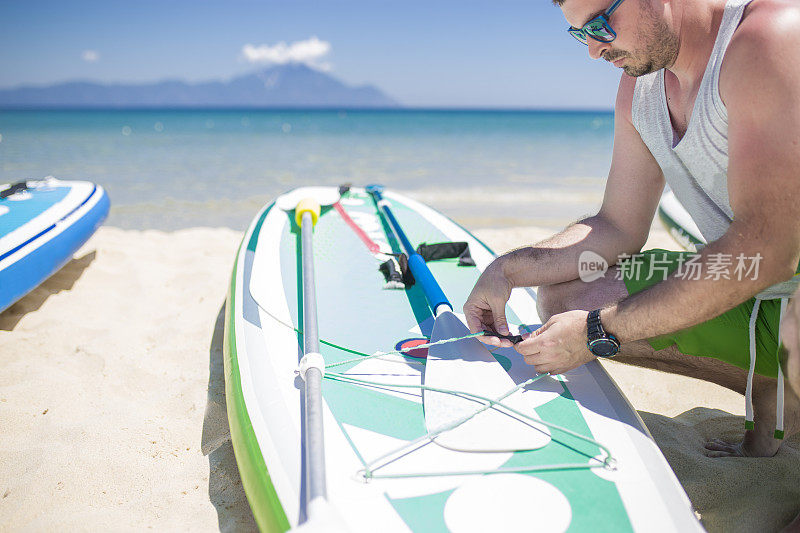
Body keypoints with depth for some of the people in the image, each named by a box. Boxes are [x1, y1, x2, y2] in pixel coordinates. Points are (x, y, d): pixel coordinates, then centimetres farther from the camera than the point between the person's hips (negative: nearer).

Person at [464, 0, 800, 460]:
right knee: (561, 298, 1)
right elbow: (619, 227, 6)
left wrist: (600, 332, -25)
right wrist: (508, 270, -9)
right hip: (740, 286, 8)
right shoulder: (638, 86, 3)